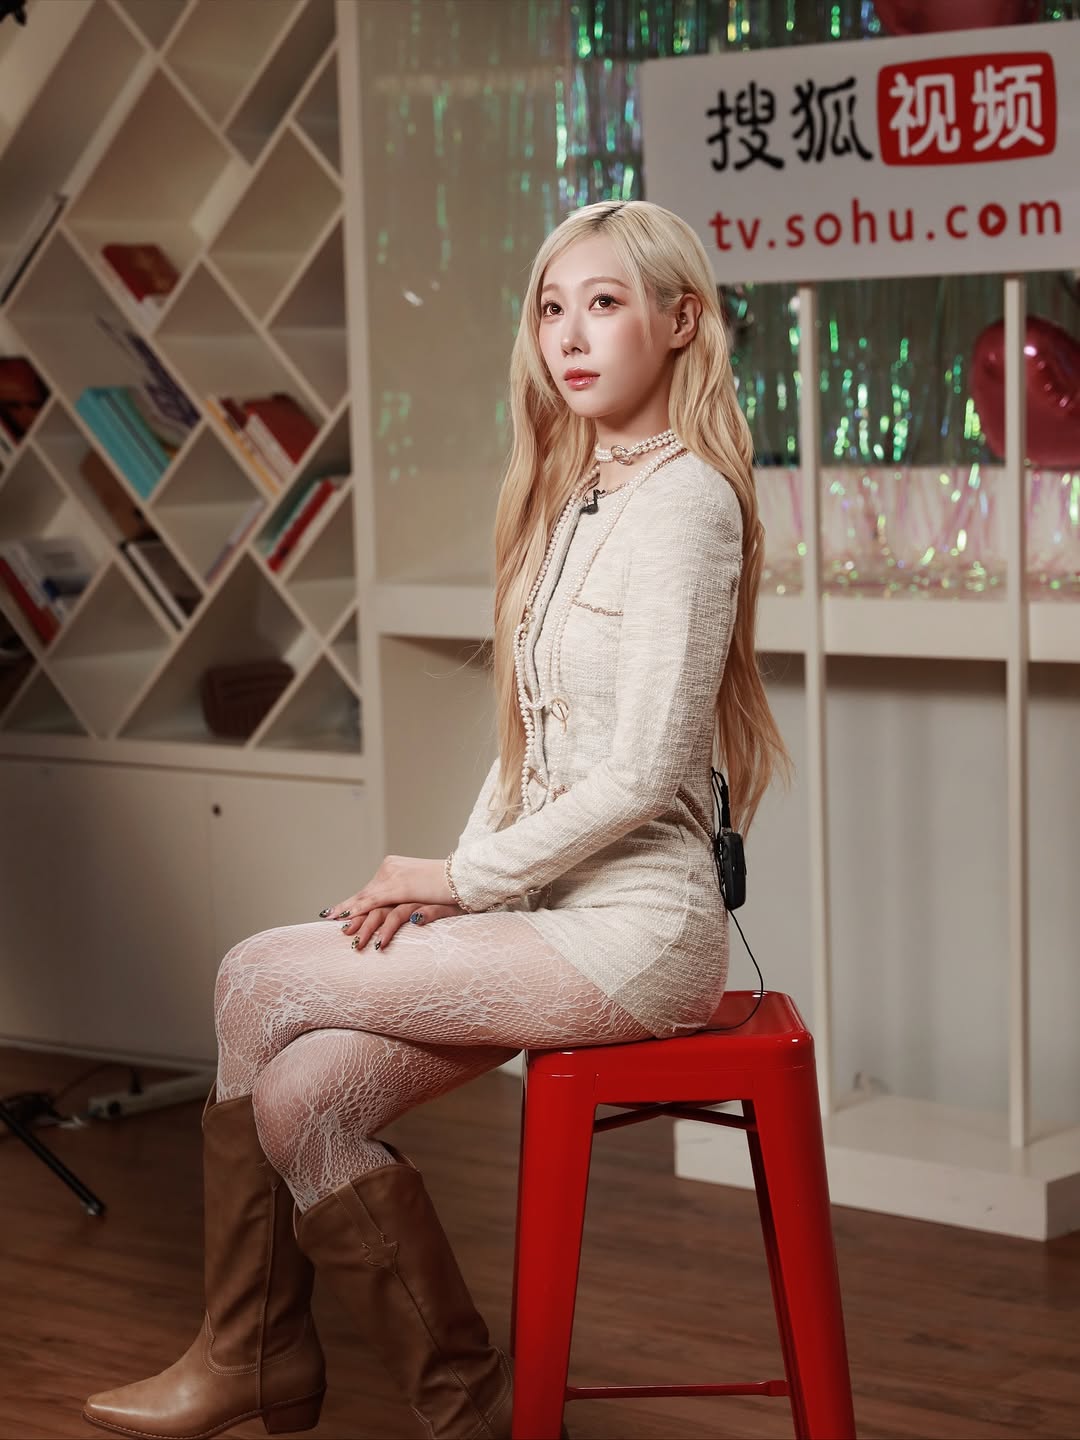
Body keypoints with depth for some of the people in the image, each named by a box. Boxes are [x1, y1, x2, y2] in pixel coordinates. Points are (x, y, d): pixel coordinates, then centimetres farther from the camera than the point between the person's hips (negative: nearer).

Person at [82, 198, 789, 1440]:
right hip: (548, 909, 8)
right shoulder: (571, 492, 15)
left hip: (632, 925, -8)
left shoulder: (682, 498, -14)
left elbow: (643, 772, -19)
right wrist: (451, 882, 2)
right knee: (298, 1092, -9)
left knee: (259, 982, -11)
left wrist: (468, 878, -10)